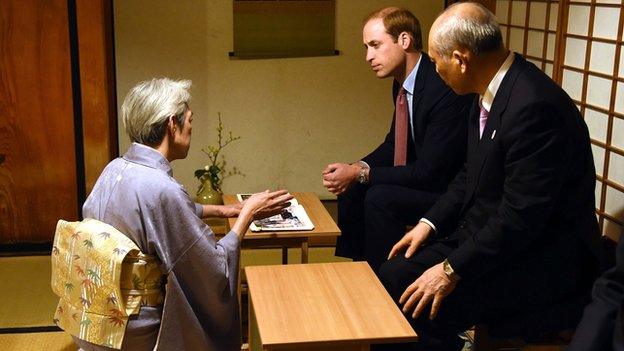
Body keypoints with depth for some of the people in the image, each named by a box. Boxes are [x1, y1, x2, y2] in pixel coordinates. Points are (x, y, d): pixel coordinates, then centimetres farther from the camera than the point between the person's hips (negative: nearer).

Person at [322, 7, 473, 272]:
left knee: (380, 198, -25)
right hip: (425, 179, 9)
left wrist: (360, 173, -22)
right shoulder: (402, 82, 1)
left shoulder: (445, 89, -27)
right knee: (352, 189, 4)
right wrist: (354, 169, -5)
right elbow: (394, 143, 13)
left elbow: (429, 173, -27)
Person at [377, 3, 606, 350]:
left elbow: (522, 217, -26)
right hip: (488, 233, 9)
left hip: (543, 259, -9)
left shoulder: (535, 106, -26)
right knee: (392, 278, -2)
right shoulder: (494, 91, 3)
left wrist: (452, 269, -22)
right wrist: (429, 223, 4)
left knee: (425, 311, -24)